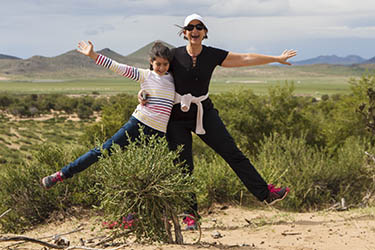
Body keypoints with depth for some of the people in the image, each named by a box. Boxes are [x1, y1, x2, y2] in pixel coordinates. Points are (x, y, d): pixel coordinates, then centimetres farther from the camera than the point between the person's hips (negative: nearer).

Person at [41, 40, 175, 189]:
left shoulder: (172, 78, 10)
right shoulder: (145, 75, 2)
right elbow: (117, 67, -4)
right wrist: (93, 55, -10)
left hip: (159, 133, 2)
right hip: (138, 124, -2)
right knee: (103, 151, -6)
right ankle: (62, 174, 3)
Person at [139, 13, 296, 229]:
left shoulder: (213, 55, -2)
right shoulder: (174, 56, -6)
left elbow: (246, 59, 1)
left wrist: (277, 59, 3)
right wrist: (143, 92, -13)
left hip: (205, 113, 2)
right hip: (178, 117, -2)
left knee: (233, 153, -3)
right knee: (183, 166, -1)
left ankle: (266, 193, 1)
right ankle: (190, 215, 10)